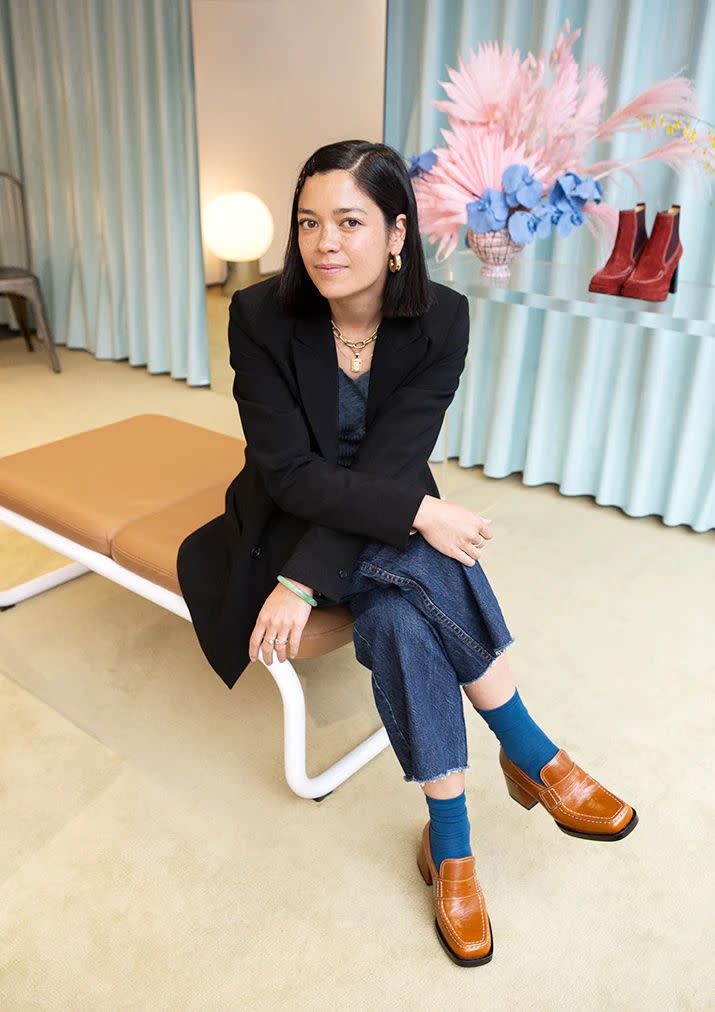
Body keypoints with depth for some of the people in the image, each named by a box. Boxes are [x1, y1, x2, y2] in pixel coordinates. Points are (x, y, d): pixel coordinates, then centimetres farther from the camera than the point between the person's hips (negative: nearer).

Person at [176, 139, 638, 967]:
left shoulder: (441, 319, -14)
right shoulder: (261, 316, -17)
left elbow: (391, 461, -20)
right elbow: (289, 473, -20)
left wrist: (304, 583, -28)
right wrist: (419, 513, -31)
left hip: (384, 520, 2)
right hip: (292, 521, -1)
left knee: (400, 613, -32)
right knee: (423, 568, -31)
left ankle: (449, 841, -12)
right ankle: (533, 756, -12)